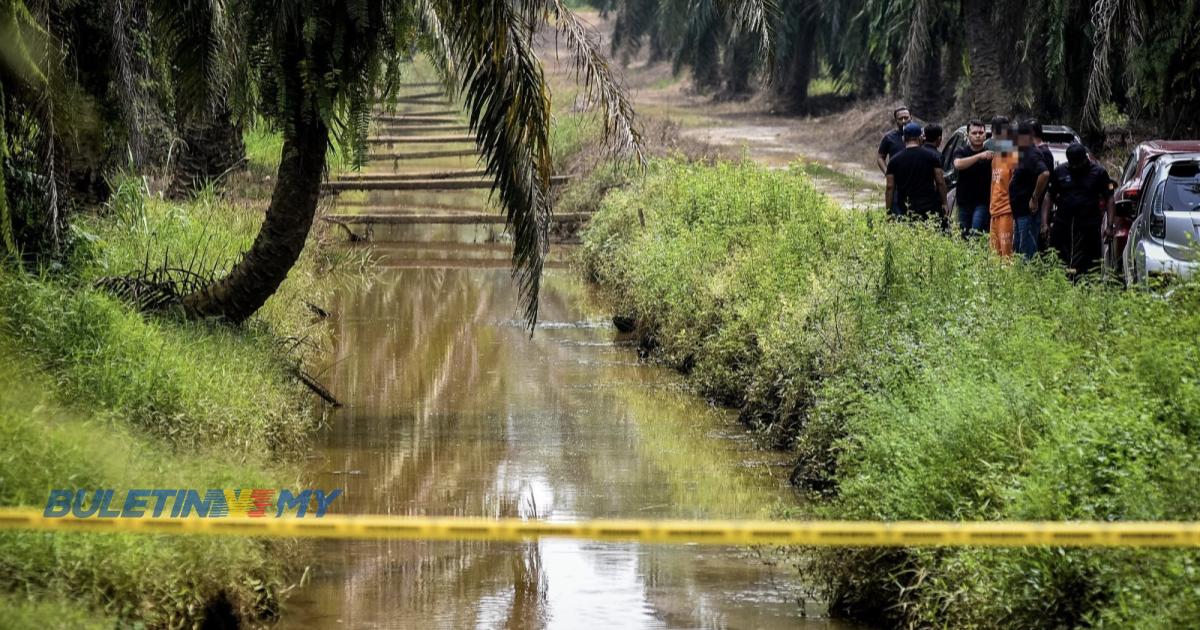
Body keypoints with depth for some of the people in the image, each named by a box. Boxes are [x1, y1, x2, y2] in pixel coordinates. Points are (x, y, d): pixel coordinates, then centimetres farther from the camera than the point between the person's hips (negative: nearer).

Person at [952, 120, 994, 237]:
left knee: (976, 235, -17)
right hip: (964, 202, 2)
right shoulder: (961, 152, 4)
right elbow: (958, 164, -20)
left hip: (983, 202, -2)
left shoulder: (989, 154, 2)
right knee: (964, 236, 6)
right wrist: (979, 156, -29)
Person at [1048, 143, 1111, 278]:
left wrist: (1110, 224, -7)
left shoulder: (1098, 172, 3)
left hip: (1088, 226, -2)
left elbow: (1109, 199, 2)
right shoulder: (1060, 171, 10)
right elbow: (1050, 196, 13)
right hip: (1062, 224, 2)